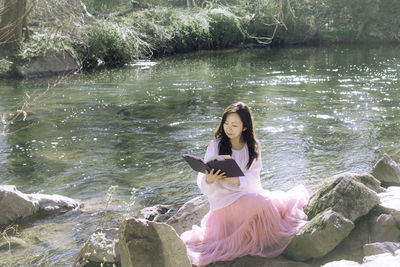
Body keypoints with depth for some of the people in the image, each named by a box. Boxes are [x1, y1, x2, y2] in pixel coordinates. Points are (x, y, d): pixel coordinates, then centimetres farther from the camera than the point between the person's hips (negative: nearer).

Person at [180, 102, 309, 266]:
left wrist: (234, 180, -26)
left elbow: (253, 179, -6)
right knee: (262, 202, -30)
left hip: (249, 193, 4)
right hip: (224, 198, -4)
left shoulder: (253, 147, 6)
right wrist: (209, 180, -33)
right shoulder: (215, 146, -4)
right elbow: (203, 184, -8)